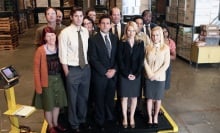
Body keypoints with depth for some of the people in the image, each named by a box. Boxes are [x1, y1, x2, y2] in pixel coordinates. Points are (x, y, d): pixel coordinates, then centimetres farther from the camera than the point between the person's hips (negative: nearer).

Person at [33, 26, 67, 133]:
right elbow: (37, 69, -11)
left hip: (59, 79, 4)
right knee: (48, 105, 10)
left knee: (57, 103, 17)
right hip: (47, 81, -4)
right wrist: (38, 86, -14)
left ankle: (55, 123, 39)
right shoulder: (41, 50, -13)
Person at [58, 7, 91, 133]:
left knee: (84, 96, 19)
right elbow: (62, 55, -12)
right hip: (72, 69, -4)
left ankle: (82, 120, 42)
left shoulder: (86, 31, 2)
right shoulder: (65, 33, -13)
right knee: (73, 98, 11)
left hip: (86, 68, 5)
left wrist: (88, 64, 7)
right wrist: (67, 72, -11)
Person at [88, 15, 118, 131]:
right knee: (100, 99, 10)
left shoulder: (115, 38, 7)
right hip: (99, 74, -3)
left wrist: (114, 69, -7)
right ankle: (100, 121, 27)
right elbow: (93, 59, -12)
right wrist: (105, 71, -15)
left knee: (110, 97, 14)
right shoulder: (93, 39, -7)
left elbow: (117, 56, 7)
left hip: (113, 73, 4)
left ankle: (110, 117, 34)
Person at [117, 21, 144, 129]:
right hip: (124, 74, -1)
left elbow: (141, 60, -1)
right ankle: (124, 118, 21)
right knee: (124, 97, 6)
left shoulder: (140, 43, 2)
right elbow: (120, 60, -6)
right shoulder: (122, 43, -3)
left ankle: (132, 117, 25)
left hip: (136, 74, 2)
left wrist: (136, 74, -10)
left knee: (134, 97, 9)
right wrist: (126, 74, -12)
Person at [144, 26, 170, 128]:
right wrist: (150, 74, -15)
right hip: (149, 77, 1)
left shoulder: (166, 48, -5)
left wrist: (156, 74, -15)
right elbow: (145, 61, -3)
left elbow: (166, 64, -8)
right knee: (149, 98, 8)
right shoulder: (148, 47, 0)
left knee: (158, 99, 10)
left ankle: (155, 117, 29)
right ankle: (150, 118, 23)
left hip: (160, 78, -1)